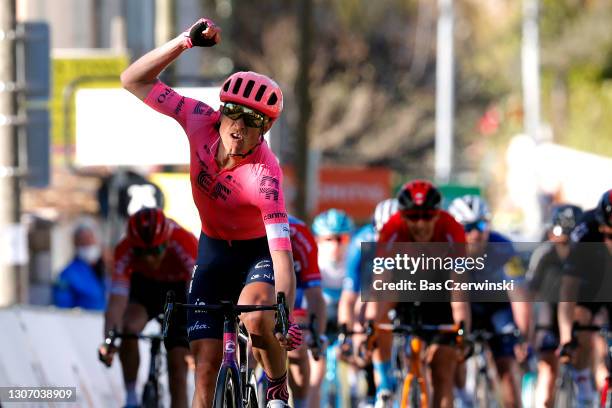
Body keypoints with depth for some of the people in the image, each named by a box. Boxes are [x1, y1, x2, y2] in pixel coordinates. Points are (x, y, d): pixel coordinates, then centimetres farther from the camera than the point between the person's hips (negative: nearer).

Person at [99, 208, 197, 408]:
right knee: (128, 327, -29)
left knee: (178, 363, -9)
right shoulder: (125, 250, -32)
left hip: (181, 288, -1)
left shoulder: (184, 243, -37)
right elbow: (117, 300, -38)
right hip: (145, 285, 1)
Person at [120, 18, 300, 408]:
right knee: (206, 363, -6)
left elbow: (282, 253, -39)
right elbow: (134, 80, -16)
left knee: (256, 318, -34)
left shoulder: (265, 174, -34)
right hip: (214, 250, 4)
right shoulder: (201, 121, -21)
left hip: (259, 251, -4)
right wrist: (184, 42, -29)